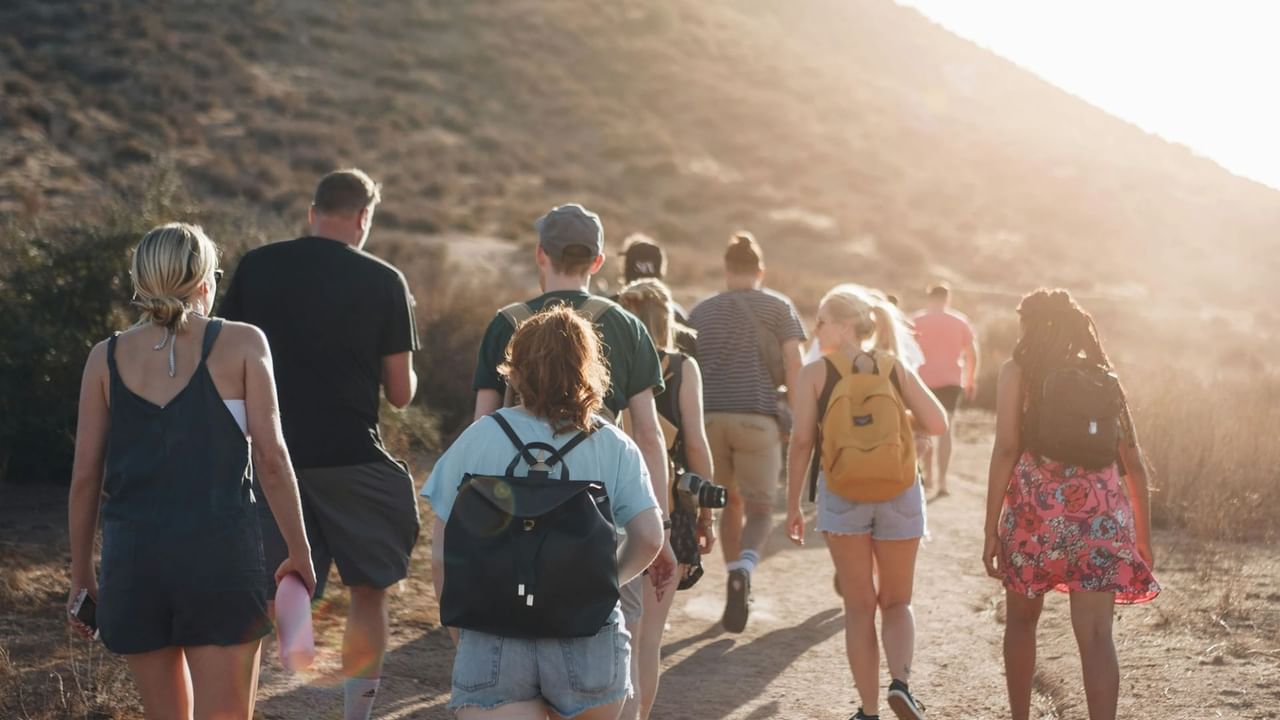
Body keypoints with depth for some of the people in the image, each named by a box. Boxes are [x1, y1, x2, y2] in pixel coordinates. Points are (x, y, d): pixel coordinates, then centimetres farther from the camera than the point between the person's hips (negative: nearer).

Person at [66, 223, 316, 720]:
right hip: (221, 551, -3)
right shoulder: (241, 344, -1)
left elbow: (86, 475, 5)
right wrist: (299, 552, 4)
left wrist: (80, 574, 14)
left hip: (133, 554, 3)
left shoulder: (107, 358, 6)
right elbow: (272, 459, -5)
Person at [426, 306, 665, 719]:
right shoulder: (614, 448, 0)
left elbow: (442, 555, -2)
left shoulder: (478, 440, -2)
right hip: (589, 645, 1)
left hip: (493, 642, -1)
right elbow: (649, 538, -7)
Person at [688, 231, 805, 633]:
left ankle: (738, 586, 19)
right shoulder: (778, 307, 8)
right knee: (760, 508, 4)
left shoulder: (701, 311, 16)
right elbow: (793, 367, -2)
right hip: (757, 418, -3)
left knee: (731, 503, 19)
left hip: (709, 417, 3)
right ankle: (742, 571, -24)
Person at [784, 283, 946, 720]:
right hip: (898, 493, 2)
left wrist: (793, 505, 0)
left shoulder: (814, 374, -4)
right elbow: (937, 424, -4)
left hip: (842, 496, -1)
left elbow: (801, 442, -7)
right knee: (896, 603, 17)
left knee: (859, 608, 11)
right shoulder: (896, 368, 3)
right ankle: (901, 681, -7)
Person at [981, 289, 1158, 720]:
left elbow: (1006, 450, -8)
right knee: (1095, 634, -4)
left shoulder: (1018, 373, 3)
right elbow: (1134, 466, 12)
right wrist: (1143, 539, 19)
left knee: (1021, 619, 20)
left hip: (1037, 510, -2)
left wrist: (991, 530, -6)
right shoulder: (1102, 377, 13)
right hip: (1100, 514, 2)